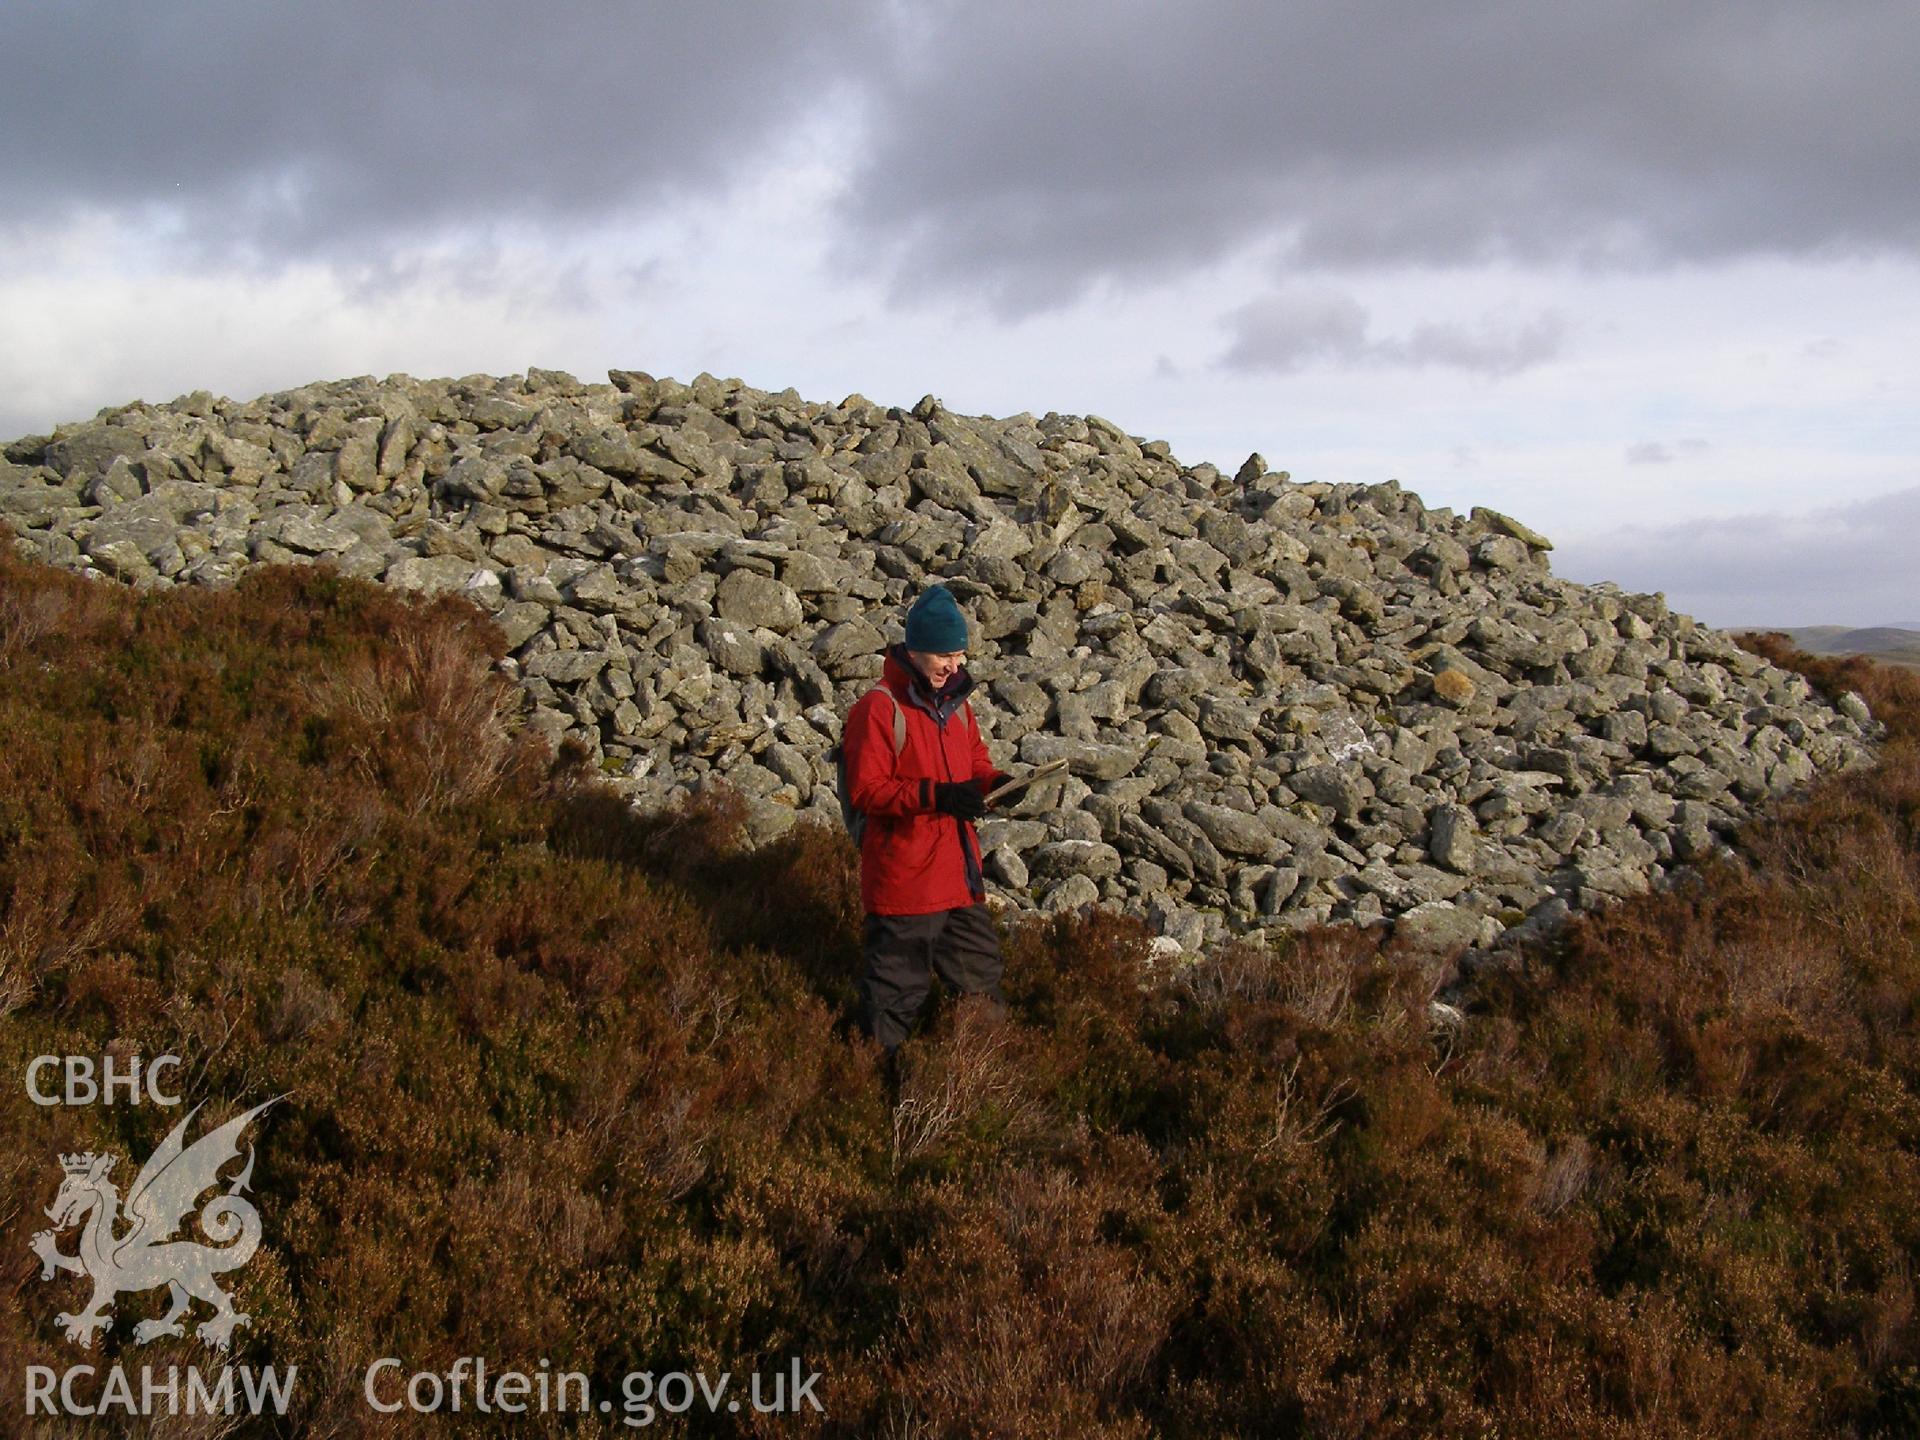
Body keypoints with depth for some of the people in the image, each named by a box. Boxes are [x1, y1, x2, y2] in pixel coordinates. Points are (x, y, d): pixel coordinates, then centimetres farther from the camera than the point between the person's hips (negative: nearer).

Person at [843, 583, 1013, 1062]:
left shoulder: (956, 703, 9)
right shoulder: (878, 709, -16)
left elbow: (975, 763, 20)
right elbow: (865, 790, -19)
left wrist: (996, 783, -4)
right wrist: (935, 795, -29)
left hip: (958, 870, 7)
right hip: (902, 874, -7)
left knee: (980, 971, 20)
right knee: (898, 984, 4)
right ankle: (883, 1071, 21)